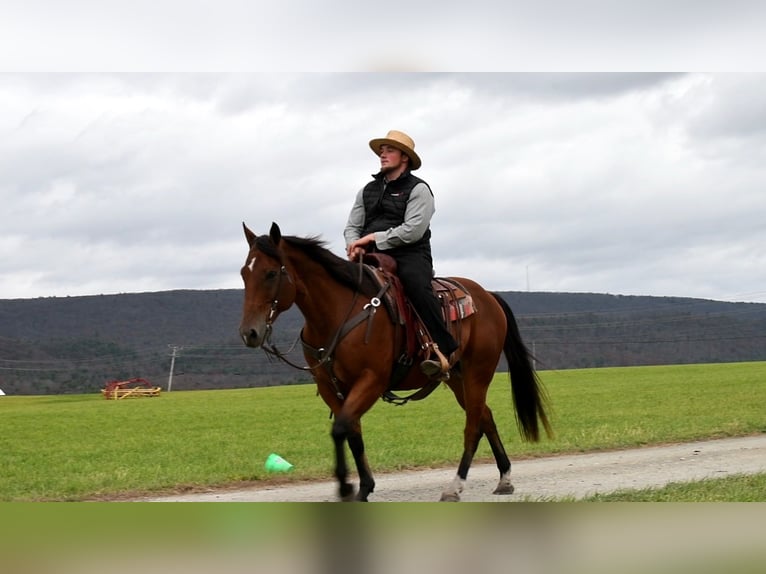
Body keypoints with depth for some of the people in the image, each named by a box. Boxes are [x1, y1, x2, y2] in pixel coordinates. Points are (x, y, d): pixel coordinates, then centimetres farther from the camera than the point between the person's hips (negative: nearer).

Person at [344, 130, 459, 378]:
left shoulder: (418, 189, 1)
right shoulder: (367, 190, 21)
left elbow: (413, 230, -12)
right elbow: (352, 226, 17)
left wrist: (374, 238, -15)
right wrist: (355, 245, -7)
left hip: (410, 255, -6)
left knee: (417, 284, -37)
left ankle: (445, 351, -38)